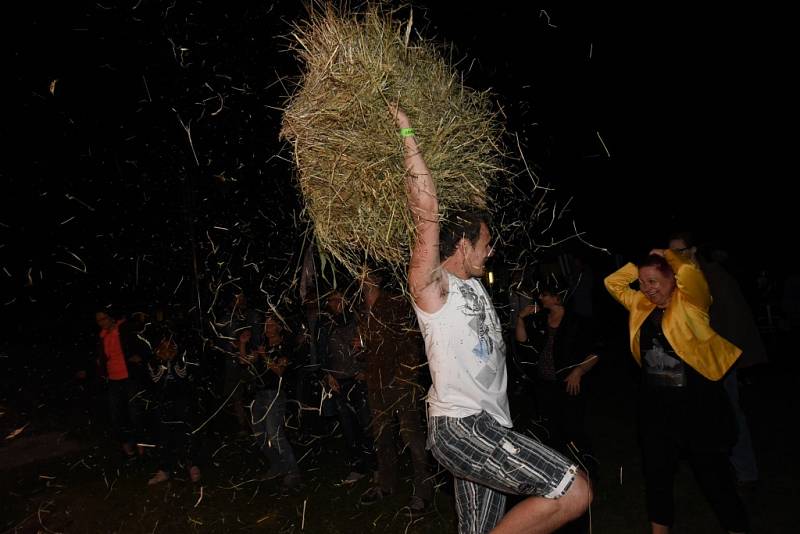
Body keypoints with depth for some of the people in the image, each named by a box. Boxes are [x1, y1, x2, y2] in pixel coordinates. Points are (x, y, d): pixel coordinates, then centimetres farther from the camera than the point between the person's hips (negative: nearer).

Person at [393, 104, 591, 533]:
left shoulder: (474, 285, 16)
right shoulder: (432, 286, -8)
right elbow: (428, 214, -18)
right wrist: (407, 134, -14)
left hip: (489, 427, 9)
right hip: (459, 427, -9)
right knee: (574, 491, -16)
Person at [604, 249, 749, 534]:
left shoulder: (689, 303, -10)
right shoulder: (642, 306, 7)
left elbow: (690, 273, -28)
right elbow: (613, 283, 16)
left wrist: (667, 255, -9)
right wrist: (640, 264, 4)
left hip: (697, 406, -6)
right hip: (656, 407, 6)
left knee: (715, 477, 7)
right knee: (656, 475, 17)